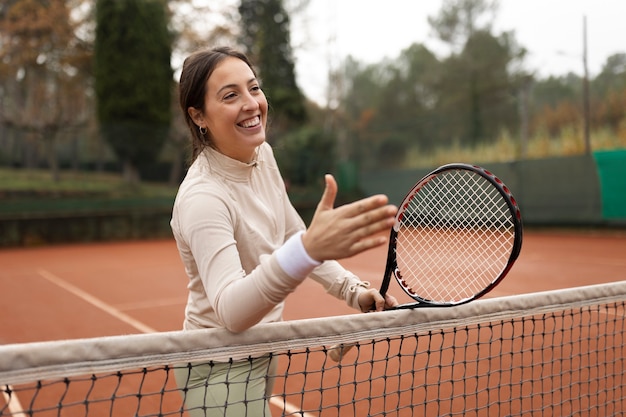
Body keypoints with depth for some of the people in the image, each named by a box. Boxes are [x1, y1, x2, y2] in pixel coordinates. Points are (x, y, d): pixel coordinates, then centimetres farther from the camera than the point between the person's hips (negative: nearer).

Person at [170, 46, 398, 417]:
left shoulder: (262, 154, -4)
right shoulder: (202, 198, -30)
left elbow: (293, 236, 6)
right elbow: (229, 311, -42)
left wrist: (353, 289, -6)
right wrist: (308, 249, -57)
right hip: (221, 373, -8)